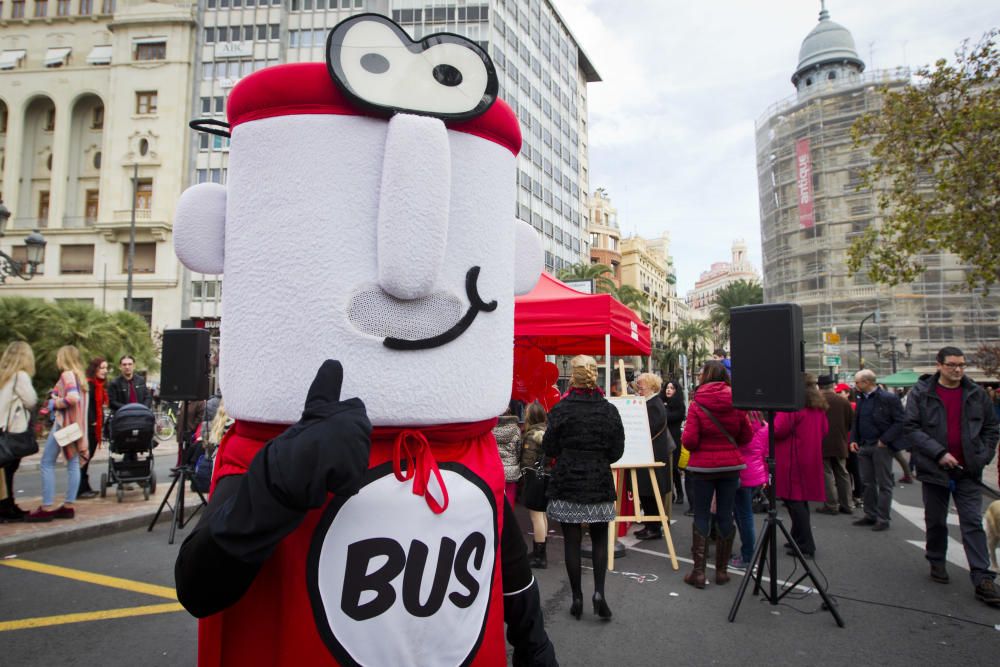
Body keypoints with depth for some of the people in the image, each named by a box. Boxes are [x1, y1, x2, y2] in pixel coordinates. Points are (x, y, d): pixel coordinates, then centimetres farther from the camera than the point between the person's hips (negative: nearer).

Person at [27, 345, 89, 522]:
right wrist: (56, 397, 10)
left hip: (65, 423, -9)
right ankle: (68, 506, 8)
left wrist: (54, 404, -11)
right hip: (76, 424, 9)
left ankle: (47, 508, -3)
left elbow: (72, 398, -25)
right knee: (73, 463, 6)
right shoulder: (79, 375, 14)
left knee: (47, 463, -2)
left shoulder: (67, 374, -11)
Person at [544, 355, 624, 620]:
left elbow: (549, 448, -6)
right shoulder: (609, 410, -4)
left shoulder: (561, 409, -10)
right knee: (599, 539, 16)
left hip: (566, 483, -1)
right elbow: (617, 450, -1)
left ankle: (577, 598, 15)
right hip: (600, 482, 2)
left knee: (572, 542, 8)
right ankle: (599, 591, 3)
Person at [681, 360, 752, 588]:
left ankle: (698, 571, 8)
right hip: (730, 466, 3)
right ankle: (722, 570, 18)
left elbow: (689, 441, -16)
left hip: (703, 467, -3)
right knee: (725, 516, 11)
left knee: (701, 517, 6)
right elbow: (747, 436, 5)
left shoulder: (696, 404, -13)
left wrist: (684, 436, 5)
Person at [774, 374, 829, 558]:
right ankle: (798, 538, 28)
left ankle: (806, 546, 1)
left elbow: (778, 429, -20)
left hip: (792, 460, -8)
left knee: (794, 500, -2)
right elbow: (824, 430, 18)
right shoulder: (818, 406, 10)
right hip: (811, 459, 9)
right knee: (801, 499, 17)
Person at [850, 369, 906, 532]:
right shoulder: (861, 399, 11)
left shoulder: (888, 398, -10)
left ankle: (882, 519, 8)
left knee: (884, 484, 2)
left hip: (881, 447, -7)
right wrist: (853, 440, 6)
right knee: (868, 483, 12)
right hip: (864, 446, 7)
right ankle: (870, 515, 21)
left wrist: (884, 440, -17)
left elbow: (900, 422, -12)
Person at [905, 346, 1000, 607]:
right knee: (935, 521, 12)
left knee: (973, 523, -1)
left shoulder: (976, 393, 4)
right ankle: (937, 562, 30)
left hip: (968, 470, 1)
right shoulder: (921, 393, -5)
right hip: (934, 468, -1)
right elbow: (911, 427, -9)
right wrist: (939, 453, -16)